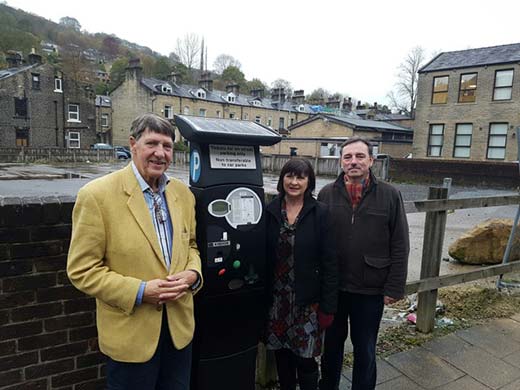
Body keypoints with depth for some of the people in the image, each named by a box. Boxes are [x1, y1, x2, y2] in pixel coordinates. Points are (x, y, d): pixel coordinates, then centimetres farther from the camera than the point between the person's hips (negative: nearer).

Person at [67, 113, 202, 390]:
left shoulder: (183, 193, 1)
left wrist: (193, 274, -9)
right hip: (131, 335, -4)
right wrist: (139, 291, -20)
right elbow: (82, 270, -12)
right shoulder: (97, 194, -14)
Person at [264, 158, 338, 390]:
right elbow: (262, 257, 2)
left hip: (307, 301, -2)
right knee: (281, 356, 16)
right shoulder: (270, 211, -1)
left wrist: (328, 307, -8)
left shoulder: (320, 213, -8)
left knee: (306, 358, 6)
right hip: (276, 299, 3)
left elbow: (329, 263, -8)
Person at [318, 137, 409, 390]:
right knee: (331, 343, 21)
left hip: (370, 289, -1)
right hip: (332, 286, 2)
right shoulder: (327, 194, -3)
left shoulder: (389, 195, -6)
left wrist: (394, 288, -6)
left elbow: (399, 246, -4)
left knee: (365, 349, 16)